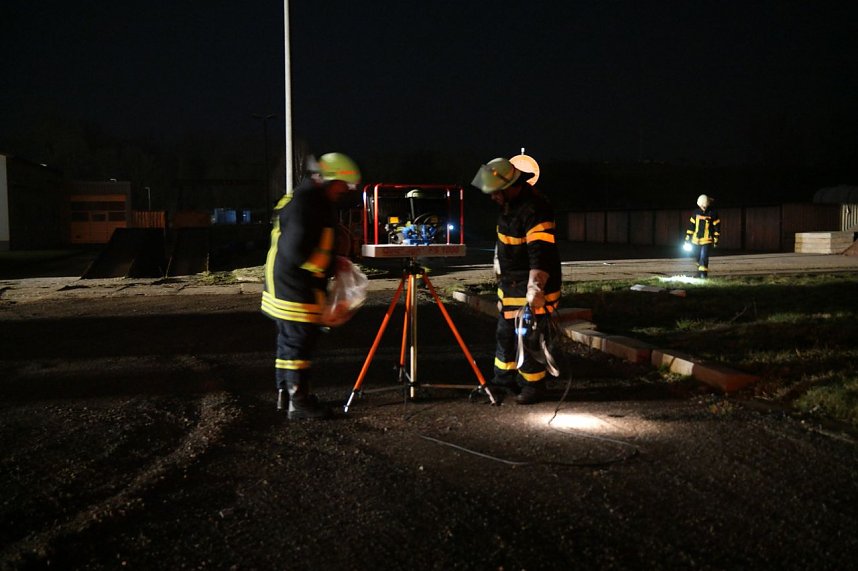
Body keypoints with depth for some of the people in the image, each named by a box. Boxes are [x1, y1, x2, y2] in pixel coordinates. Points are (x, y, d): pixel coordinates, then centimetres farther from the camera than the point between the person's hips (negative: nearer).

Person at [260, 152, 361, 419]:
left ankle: (285, 394, 26)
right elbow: (297, 250, -26)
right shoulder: (304, 204, -19)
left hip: (286, 286, 11)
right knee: (299, 342, -7)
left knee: (289, 341, 16)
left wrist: (332, 264, 10)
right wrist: (322, 270, -15)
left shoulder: (317, 203, 16)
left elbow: (321, 245, 25)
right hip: (295, 287, -11)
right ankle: (298, 403, -2)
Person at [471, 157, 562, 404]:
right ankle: (504, 378, 33)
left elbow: (541, 253, -34)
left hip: (529, 287, -10)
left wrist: (535, 287, -43)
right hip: (510, 282, 10)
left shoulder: (534, 210, -26)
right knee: (505, 332, 19)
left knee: (524, 337, -5)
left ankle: (534, 386, 11)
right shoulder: (510, 202, 6)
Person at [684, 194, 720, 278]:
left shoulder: (713, 214, -6)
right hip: (696, 240, 4)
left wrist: (716, 240, -3)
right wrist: (687, 238, 7)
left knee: (704, 257, -14)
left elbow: (717, 228, -1)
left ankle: (703, 274, -11)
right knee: (698, 257, 14)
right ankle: (699, 272, 31)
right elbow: (691, 225, 9)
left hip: (707, 240, -4)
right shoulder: (696, 213, 4)